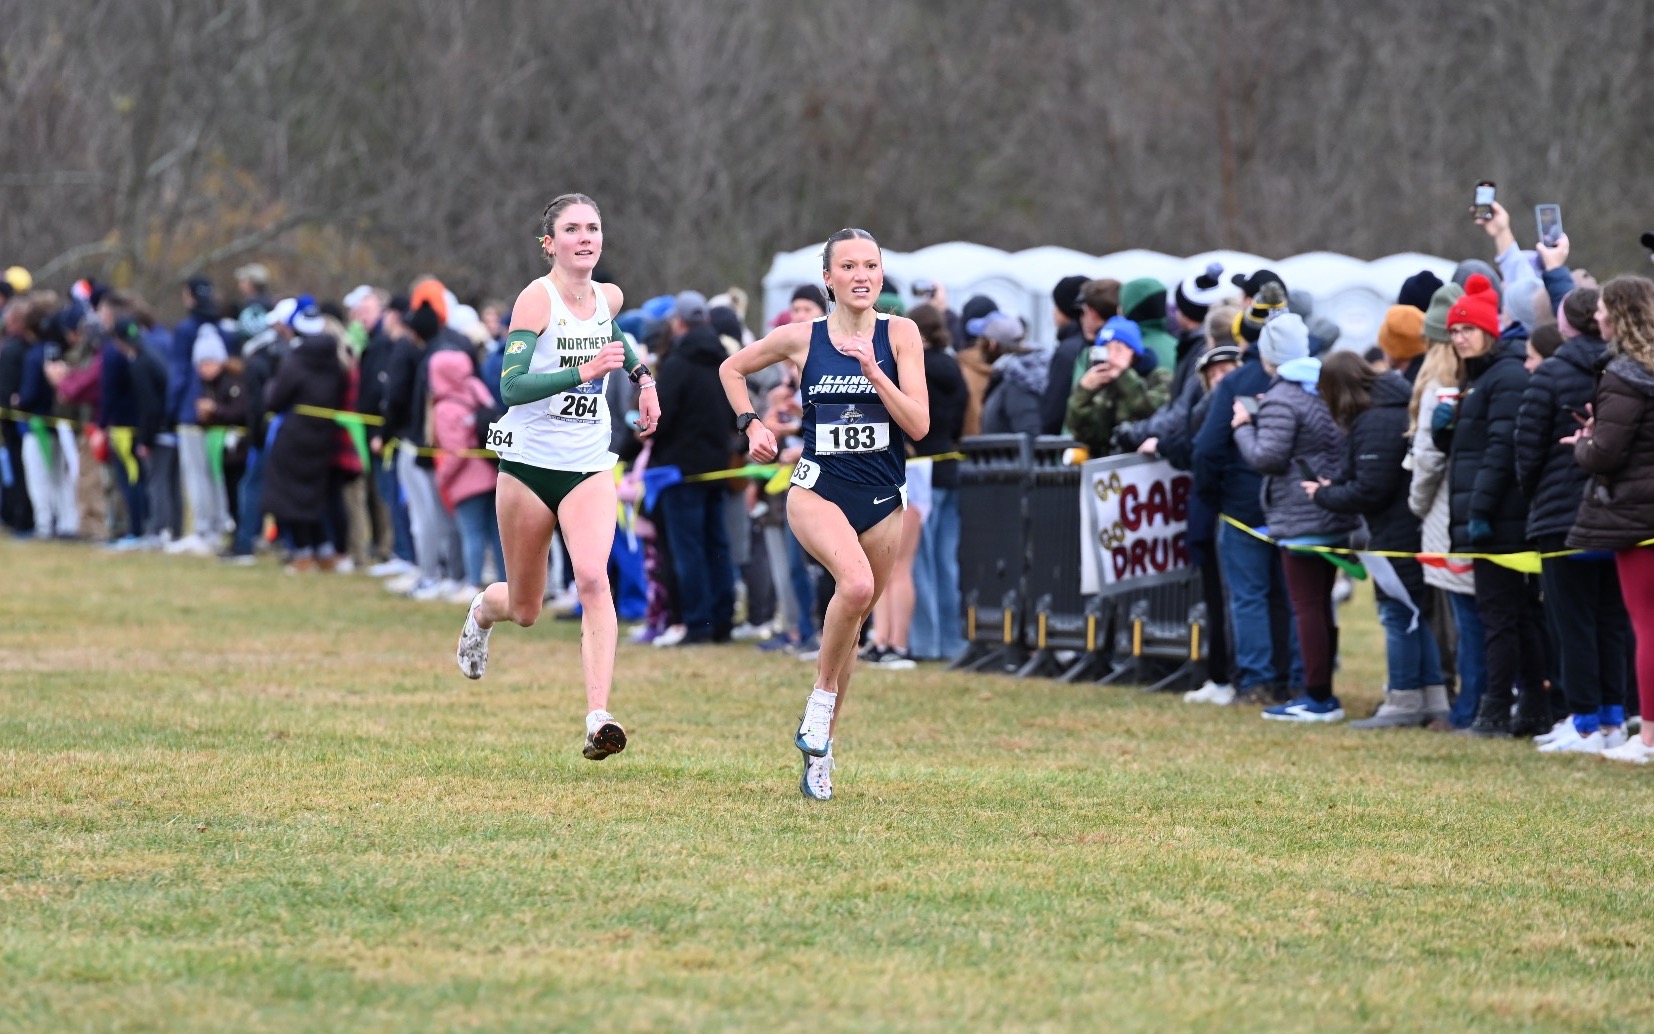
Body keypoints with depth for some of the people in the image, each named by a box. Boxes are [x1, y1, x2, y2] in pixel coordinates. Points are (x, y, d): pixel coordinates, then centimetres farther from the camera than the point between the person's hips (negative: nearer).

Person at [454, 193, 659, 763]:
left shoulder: (609, 298, 5)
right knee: (525, 608, 10)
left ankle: (599, 717, -29)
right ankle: (481, 612, 49)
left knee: (593, 577, -23)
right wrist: (584, 372, -29)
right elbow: (511, 385, -21)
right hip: (530, 463, -3)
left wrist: (643, 377, 20)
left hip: (589, 467, 3)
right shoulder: (537, 298, -12)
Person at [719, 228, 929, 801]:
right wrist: (751, 425, 5)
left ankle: (819, 752, 22)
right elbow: (732, 368, 18)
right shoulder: (800, 338, -1)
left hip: (883, 499, 2)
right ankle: (821, 700, -13)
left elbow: (918, 425, -9)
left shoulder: (900, 335, -2)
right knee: (856, 583, -31)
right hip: (819, 489, -2)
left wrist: (872, 370, -18)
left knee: (853, 618, 8)